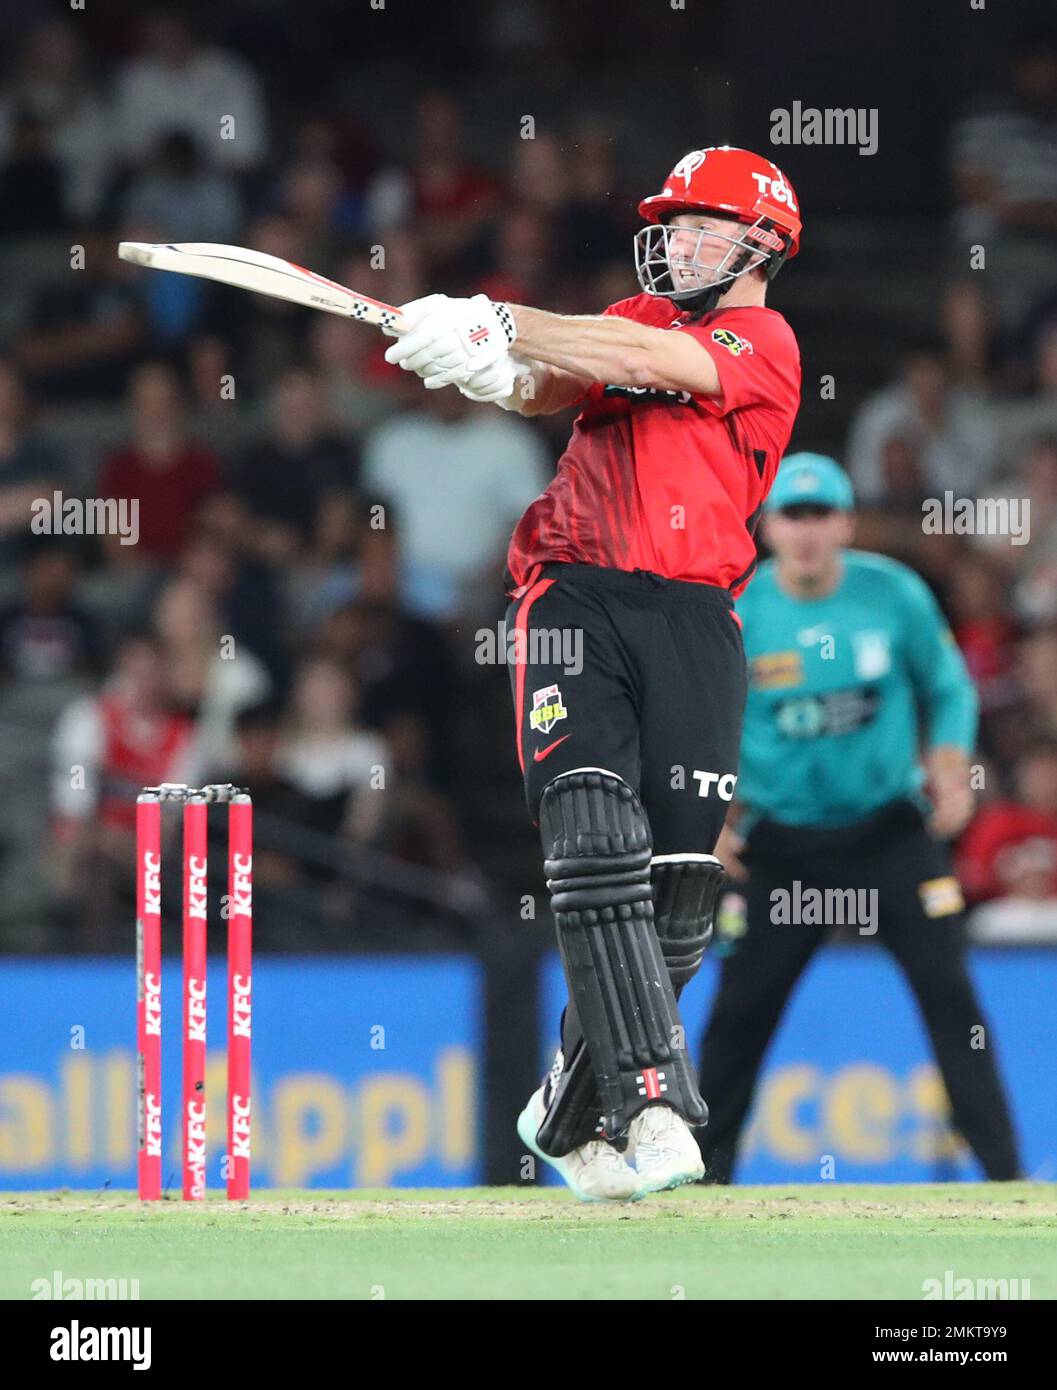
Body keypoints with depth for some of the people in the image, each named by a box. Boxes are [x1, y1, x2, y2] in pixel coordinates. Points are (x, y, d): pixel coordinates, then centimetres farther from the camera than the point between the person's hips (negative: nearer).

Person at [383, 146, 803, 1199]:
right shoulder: (636, 319, 21)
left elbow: (648, 360, -11)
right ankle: (652, 1103, -26)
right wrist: (499, 369, -22)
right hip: (573, 599, 2)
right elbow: (556, 385, 2)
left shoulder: (765, 341, 7)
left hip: (690, 618, -2)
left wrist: (498, 323, -17)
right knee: (595, 844, -19)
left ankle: (568, 1117, 17)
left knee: (677, 894, -3)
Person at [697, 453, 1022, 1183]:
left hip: (892, 829, 0)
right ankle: (705, 1173, 15)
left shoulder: (894, 593, -8)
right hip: (782, 842, 0)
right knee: (738, 1013, 0)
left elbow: (948, 687, 5)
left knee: (951, 994, -9)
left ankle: (1005, 1172, -5)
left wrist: (950, 765, -12)